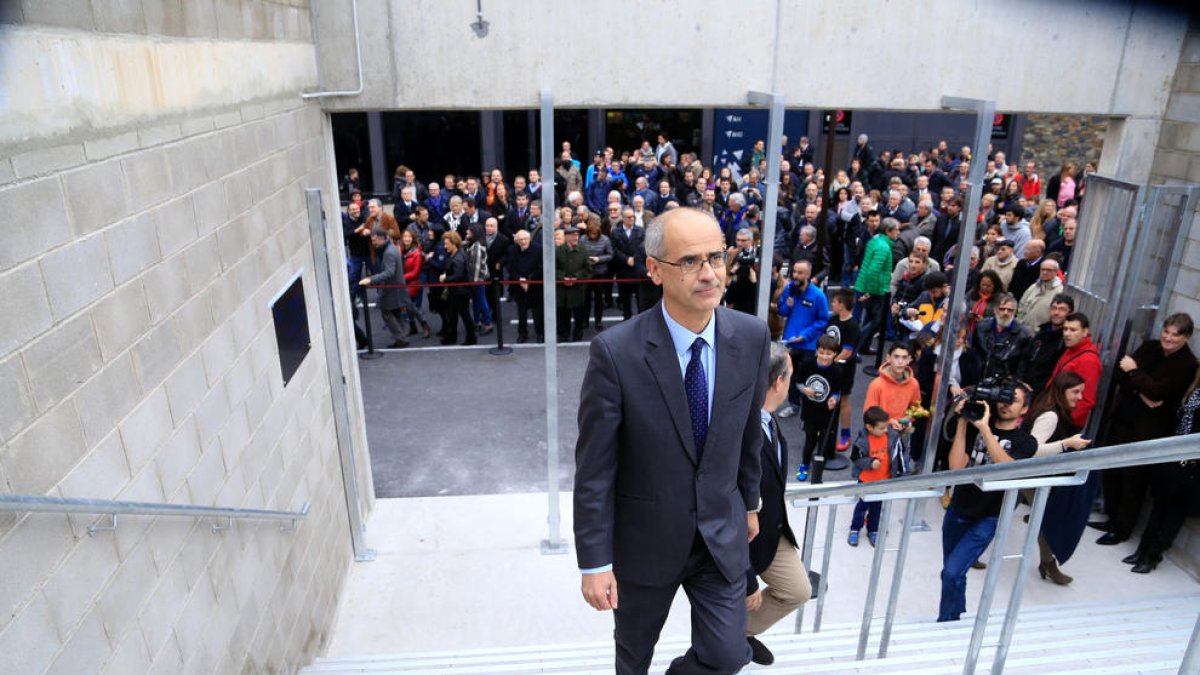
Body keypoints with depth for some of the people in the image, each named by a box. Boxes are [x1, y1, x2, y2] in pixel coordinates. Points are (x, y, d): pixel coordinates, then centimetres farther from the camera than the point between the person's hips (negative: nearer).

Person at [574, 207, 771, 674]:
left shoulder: (752, 337, -11)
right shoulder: (616, 351, -24)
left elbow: (749, 433, 4)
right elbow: (594, 469, -18)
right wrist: (595, 562, -14)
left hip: (723, 533, 2)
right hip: (644, 536, -2)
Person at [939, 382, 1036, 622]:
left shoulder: (1025, 442, -6)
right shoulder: (975, 429, 1)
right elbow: (956, 466, -12)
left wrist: (984, 427, -30)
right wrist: (963, 422, -15)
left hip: (986, 519, -4)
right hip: (957, 511, 4)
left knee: (952, 572, -14)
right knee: (953, 572, 17)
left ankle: (946, 623, 6)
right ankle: (957, 615, 41)